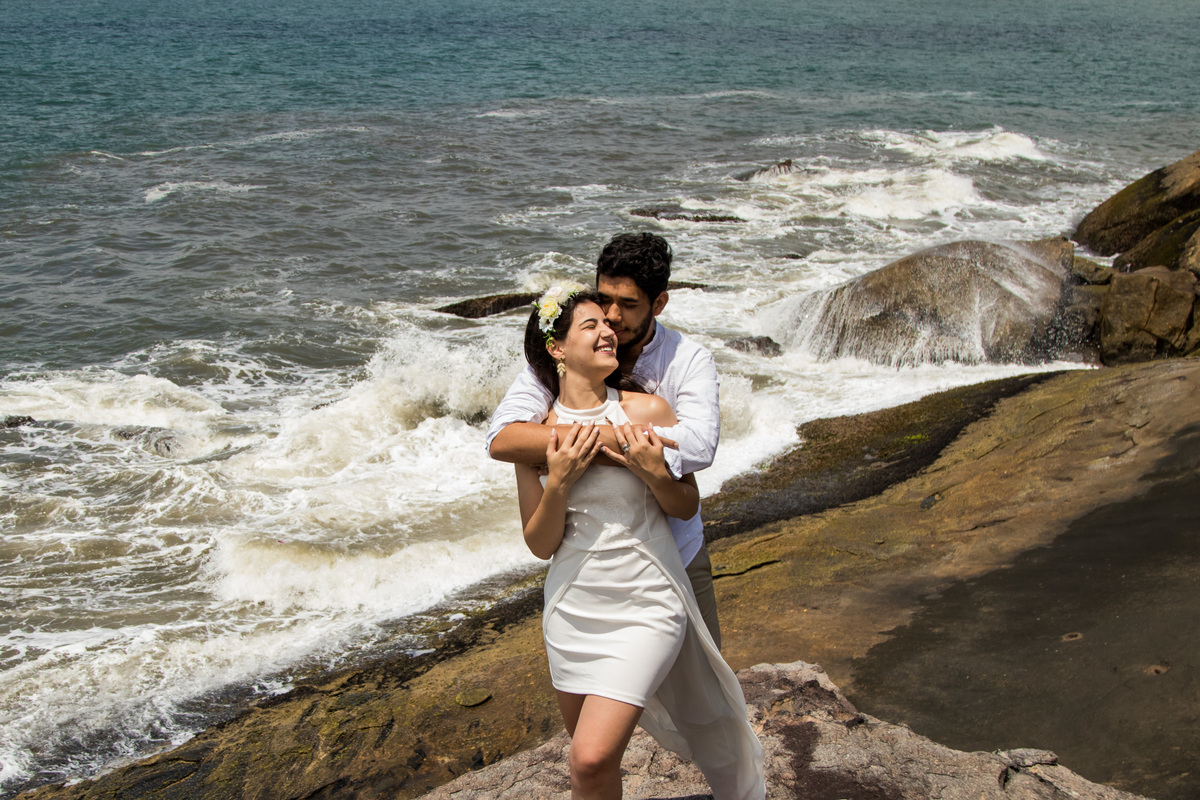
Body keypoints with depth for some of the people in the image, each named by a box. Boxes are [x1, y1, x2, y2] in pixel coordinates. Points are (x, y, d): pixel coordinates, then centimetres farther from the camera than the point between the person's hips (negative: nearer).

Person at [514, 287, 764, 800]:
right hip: (572, 604, 3)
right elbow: (540, 544, 0)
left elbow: (686, 507, 3)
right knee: (592, 759, 15)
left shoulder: (647, 411, -7)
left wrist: (654, 473, -17)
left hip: (645, 605, -3)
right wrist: (558, 483, -17)